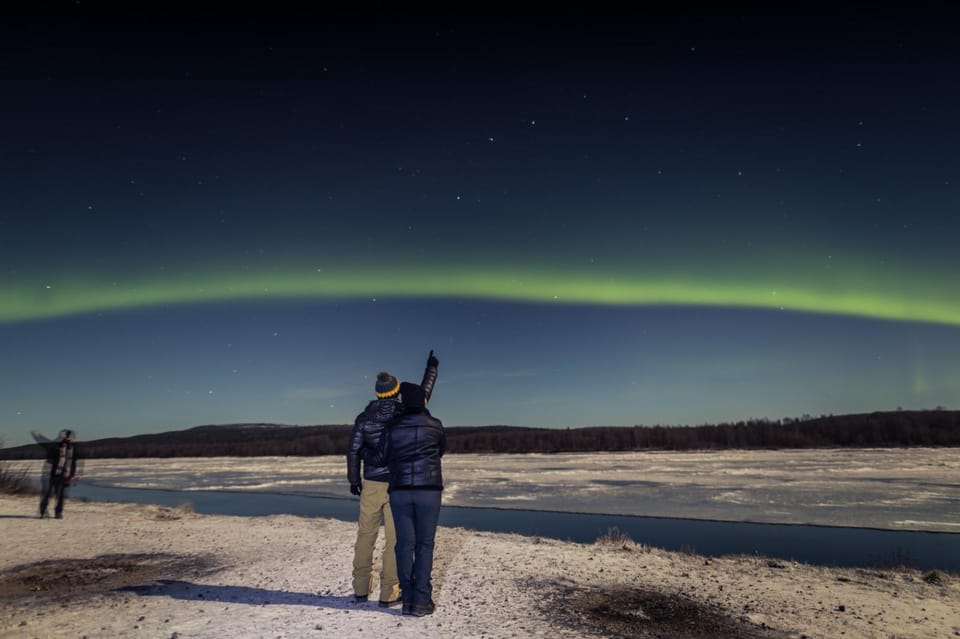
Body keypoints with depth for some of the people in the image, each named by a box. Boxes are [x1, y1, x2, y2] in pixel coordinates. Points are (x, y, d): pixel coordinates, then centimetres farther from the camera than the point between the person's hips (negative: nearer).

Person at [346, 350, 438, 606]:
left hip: (371, 484, 3)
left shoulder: (364, 418, -2)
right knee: (395, 538, 4)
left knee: (366, 535, 13)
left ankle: (360, 590, 21)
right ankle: (389, 593, 9)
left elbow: (353, 450, 0)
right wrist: (431, 368, 20)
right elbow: (423, 394, 7)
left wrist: (354, 480, 12)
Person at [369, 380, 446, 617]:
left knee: (405, 544, 8)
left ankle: (407, 599, 12)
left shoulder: (392, 427, 2)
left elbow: (379, 458, 5)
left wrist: (366, 453, 27)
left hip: (400, 491, 2)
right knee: (424, 544, 5)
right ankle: (421, 601, 5)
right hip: (428, 490, -1)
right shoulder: (435, 426, 1)